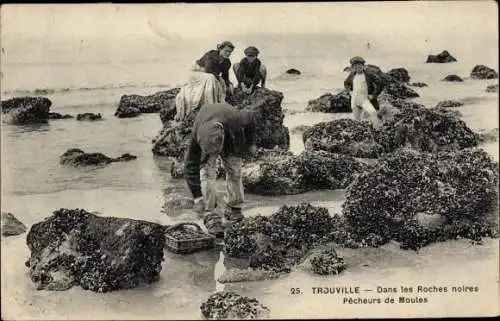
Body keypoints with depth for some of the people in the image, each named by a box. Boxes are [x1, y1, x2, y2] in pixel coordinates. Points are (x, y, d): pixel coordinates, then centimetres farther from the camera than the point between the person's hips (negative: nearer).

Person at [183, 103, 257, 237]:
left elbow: (250, 117, -19)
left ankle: (233, 209, 15)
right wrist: (198, 198, -32)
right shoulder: (196, 137, -41)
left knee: (234, 170, -3)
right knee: (207, 173, -16)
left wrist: (251, 143, -9)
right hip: (206, 139, -1)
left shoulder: (235, 120, -44)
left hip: (233, 140, 1)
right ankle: (210, 217, -13)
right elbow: (190, 168, -33)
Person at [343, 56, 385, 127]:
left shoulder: (369, 75, -6)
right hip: (355, 100, 4)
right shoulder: (352, 75, 7)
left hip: (365, 100, -4)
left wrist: (374, 95, -8)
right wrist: (350, 91, 12)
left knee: (373, 112, -24)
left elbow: (380, 83, -5)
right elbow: (346, 83, 27)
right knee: (357, 119, 7)